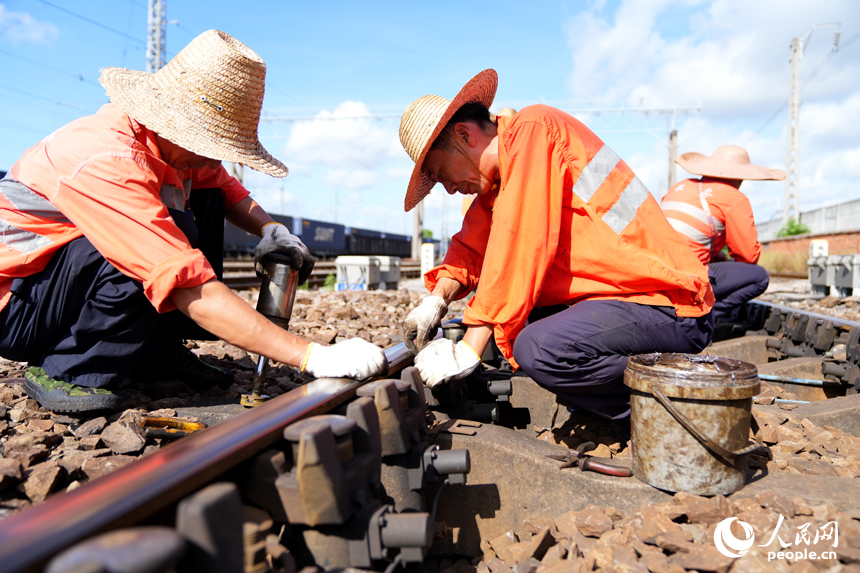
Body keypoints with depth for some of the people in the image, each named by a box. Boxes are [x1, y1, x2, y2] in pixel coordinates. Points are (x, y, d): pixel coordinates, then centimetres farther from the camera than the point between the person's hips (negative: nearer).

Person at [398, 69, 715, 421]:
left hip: (671, 309, -10)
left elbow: (521, 251, -21)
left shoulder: (532, 129, -13)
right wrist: (436, 300, -1)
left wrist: (469, 352, -17)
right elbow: (471, 246, 19)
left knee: (537, 348, -29)